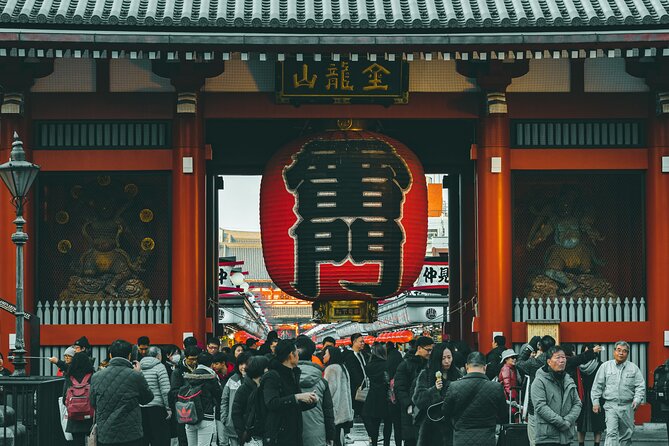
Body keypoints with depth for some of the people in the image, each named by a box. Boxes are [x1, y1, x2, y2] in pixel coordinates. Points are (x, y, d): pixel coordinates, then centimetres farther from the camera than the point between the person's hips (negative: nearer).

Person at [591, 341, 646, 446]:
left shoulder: (633, 368, 7)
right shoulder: (605, 366, 5)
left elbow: (640, 386, 4)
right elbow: (597, 386, 7)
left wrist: (637, 400, -11)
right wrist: (595, 402, 1)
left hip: (627, 406, 2)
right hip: (611, 406, -2)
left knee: (626, 434, 10)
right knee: (611, 433, -14)